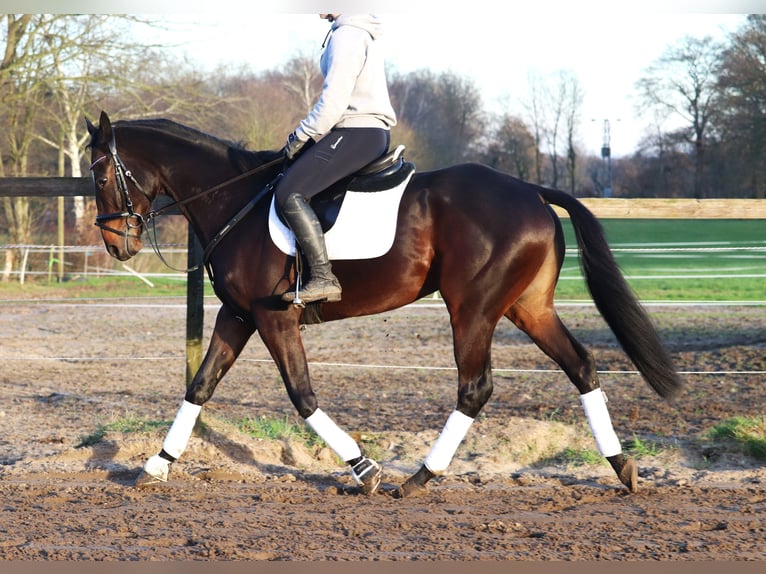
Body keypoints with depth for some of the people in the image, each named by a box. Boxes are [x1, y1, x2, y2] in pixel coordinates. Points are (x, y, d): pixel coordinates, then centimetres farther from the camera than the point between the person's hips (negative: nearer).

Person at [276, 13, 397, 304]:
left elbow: (334, 100, -19)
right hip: (373, 133, 11)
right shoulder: (365, 34, 20)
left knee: (289, 193, -19)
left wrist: (300, 136, -10)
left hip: (356, 133, -11)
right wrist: (308, 136, 22)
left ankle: (323, 278, -25)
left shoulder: (346, 35, -12)